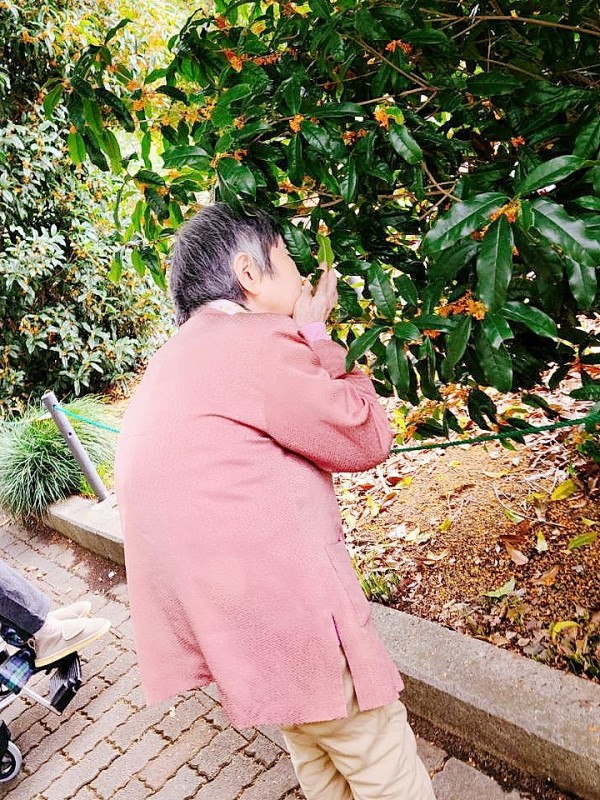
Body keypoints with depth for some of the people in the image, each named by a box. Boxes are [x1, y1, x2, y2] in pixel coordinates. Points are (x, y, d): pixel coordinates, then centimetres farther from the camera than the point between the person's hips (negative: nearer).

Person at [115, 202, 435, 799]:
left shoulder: (178, 357, 15)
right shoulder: (256, 341, -17)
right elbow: (365, 437, -12)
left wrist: (308, 340, 13)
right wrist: (317, 339, -3)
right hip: (278, 609, -10)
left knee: (314, 745, 28)